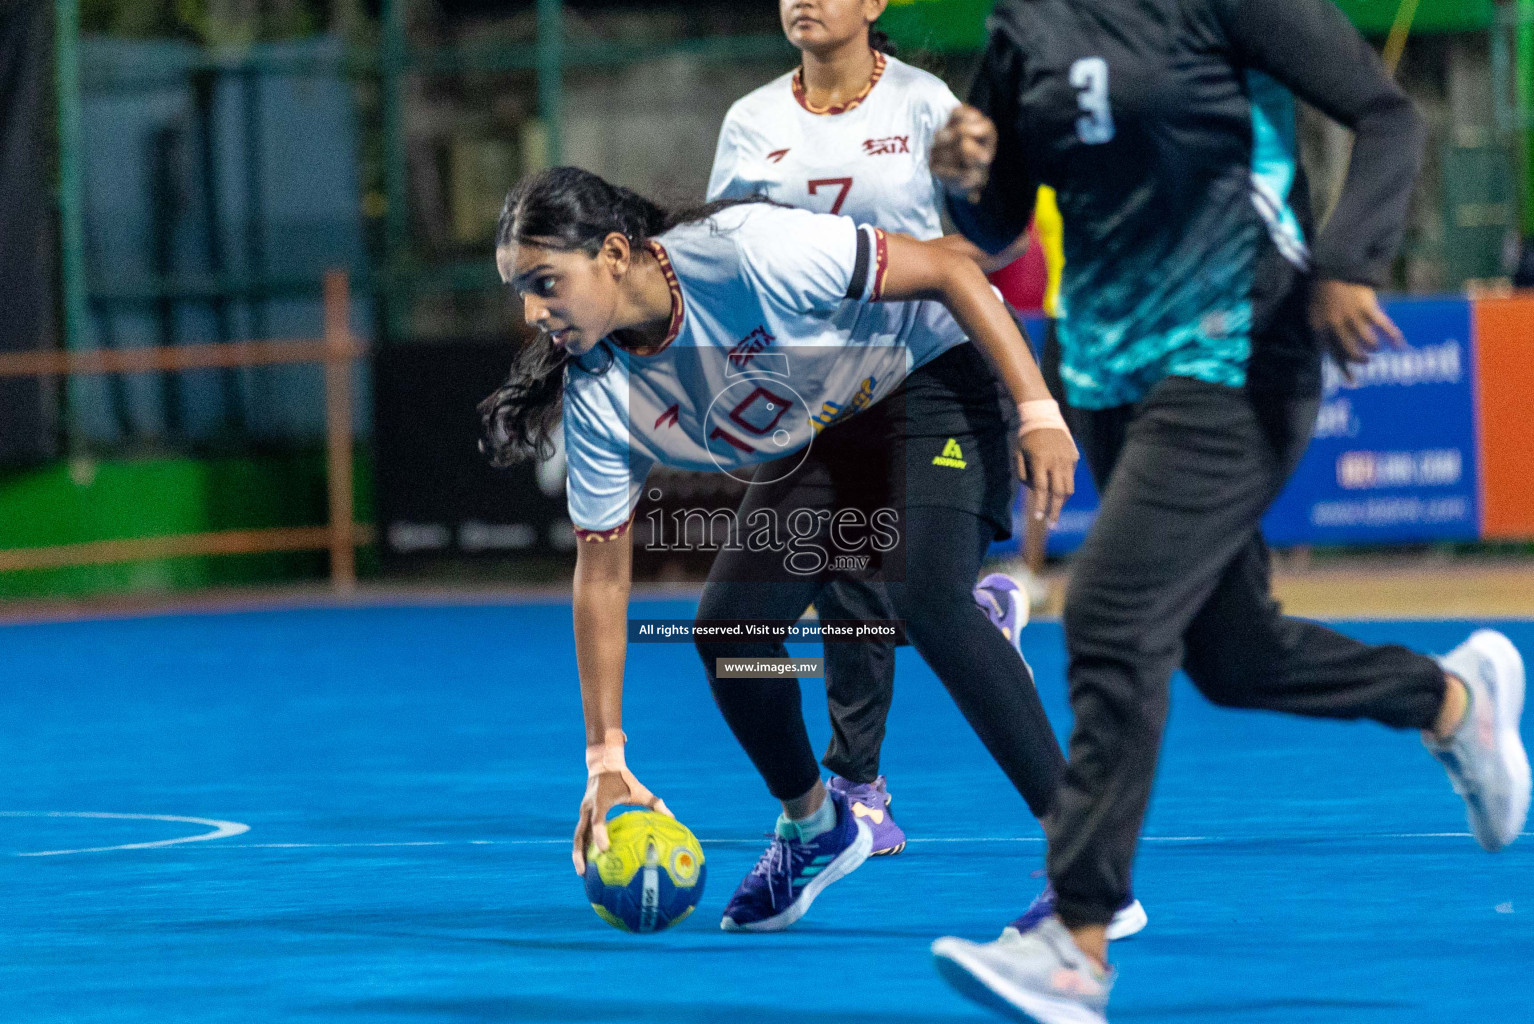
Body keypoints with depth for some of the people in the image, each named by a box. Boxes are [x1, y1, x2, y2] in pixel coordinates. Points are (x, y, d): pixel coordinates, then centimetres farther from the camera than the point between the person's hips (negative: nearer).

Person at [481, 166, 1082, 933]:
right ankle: (812, 827, 21)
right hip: (814, 446, 7)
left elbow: (947, 270, -25)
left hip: (931, 382, -7)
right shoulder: (596, 395, -14)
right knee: (727, 625, -8)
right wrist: (606, 761, -7)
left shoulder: (743, 250, -33)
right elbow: (601, 574, -6)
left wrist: (1038, 411, -28)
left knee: (926, 599, -28)